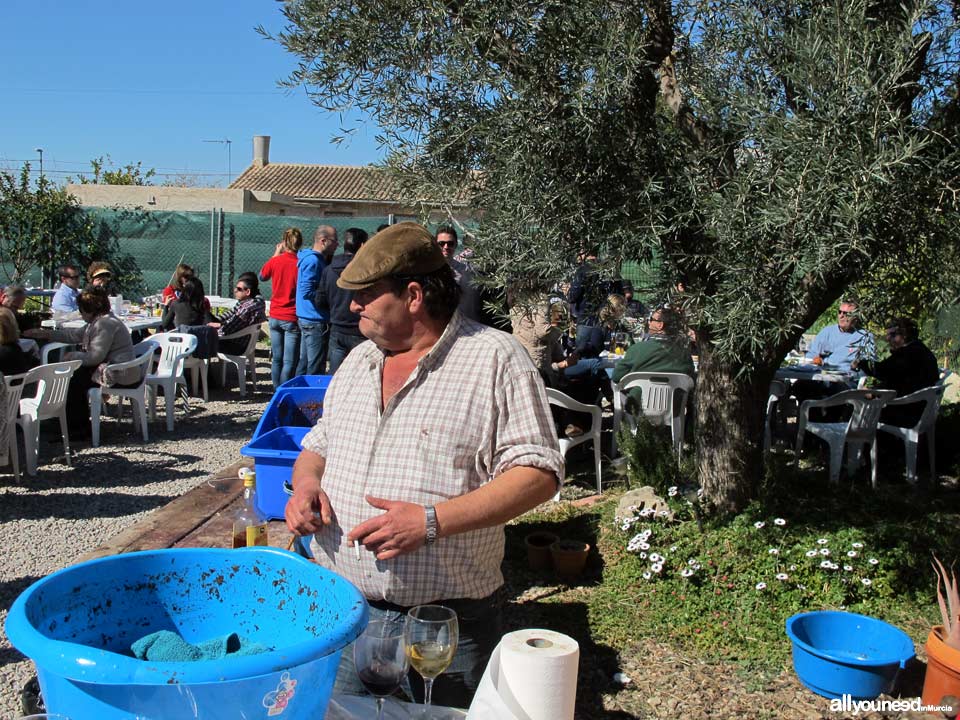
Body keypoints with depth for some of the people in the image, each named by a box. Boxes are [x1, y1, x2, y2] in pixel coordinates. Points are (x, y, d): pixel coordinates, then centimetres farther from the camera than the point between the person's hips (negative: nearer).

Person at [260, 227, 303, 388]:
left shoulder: (275, 261, -3)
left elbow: (262, 276, 18)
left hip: (275, 316, 4)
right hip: (293, 319, -4)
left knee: (276, 359, 13)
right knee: (289, 362, -1)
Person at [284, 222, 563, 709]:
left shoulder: (494, 358, -9)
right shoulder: (358, 361, 12)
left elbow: (539, 473, -14)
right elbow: (318, 446, 23)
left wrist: (432, 521, -23)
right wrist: (306, 481, -2)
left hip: (445, 626, -5)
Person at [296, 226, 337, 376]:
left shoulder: (315, 259, 15)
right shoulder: (313, 261, -16)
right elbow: (307, 292, -23)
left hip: (306, 318, 10)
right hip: (315, 320, -10)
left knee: (304, 362, 17)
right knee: (316, 368, -5)